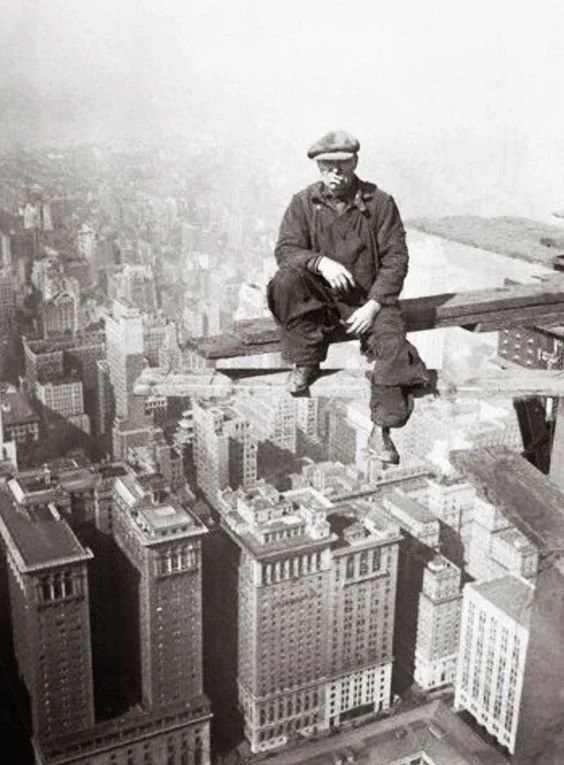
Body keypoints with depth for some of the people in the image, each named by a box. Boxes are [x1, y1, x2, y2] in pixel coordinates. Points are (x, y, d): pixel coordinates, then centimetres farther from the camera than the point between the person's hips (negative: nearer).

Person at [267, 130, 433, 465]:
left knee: (392, 343, -28)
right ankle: (305, 364, -13)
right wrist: (320, 262, -27)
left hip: (369, 298, -1)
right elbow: (285, 249, -6)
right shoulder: (304, 203, 2)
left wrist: (373, 305, -16)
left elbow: (396, 259, -5)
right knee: (285, 281, -28)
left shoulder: (379, 202, -2)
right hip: (319, 298, 1)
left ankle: (381, 431, -21)